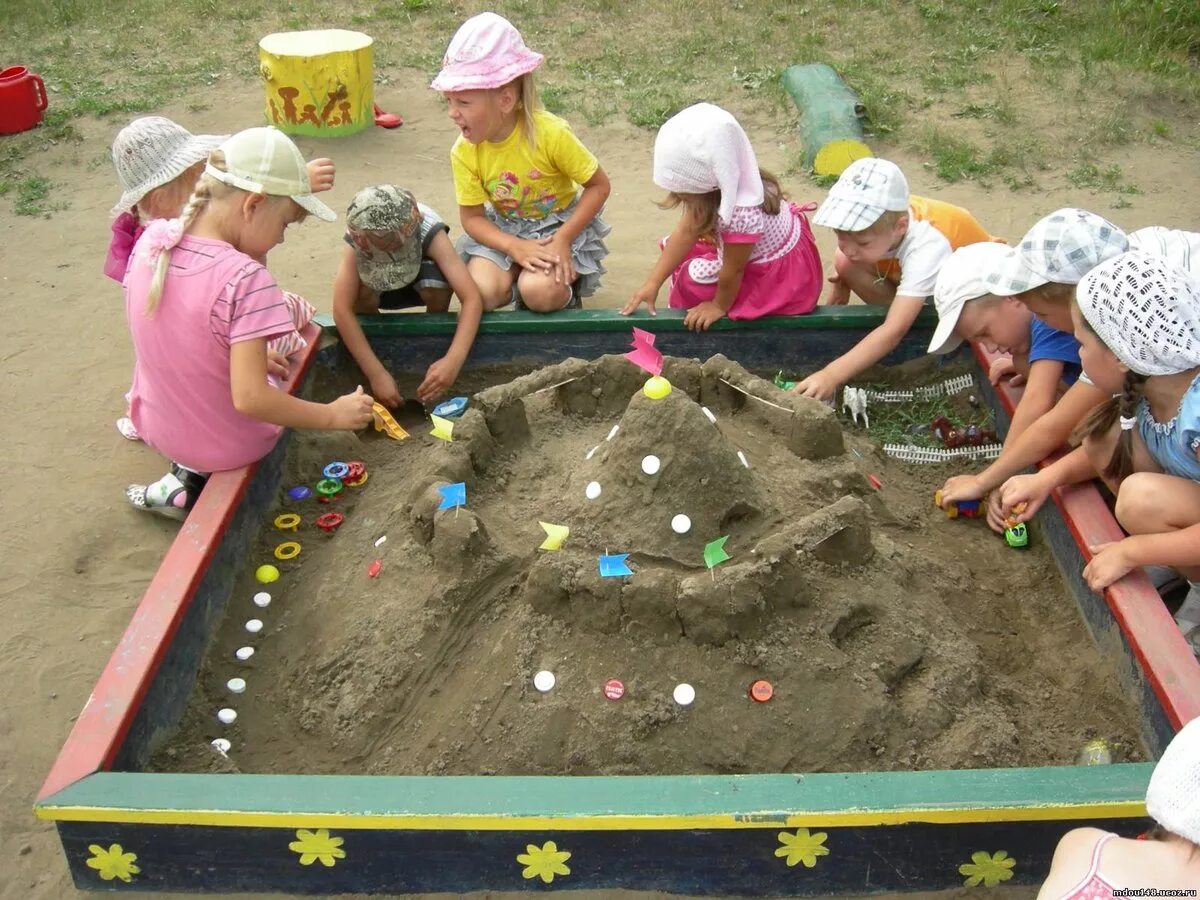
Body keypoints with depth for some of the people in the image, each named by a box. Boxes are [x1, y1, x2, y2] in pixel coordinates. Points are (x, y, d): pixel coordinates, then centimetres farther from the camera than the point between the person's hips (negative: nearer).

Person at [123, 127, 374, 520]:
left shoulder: (151, 239, -9)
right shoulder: (246, 279, -29)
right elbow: (249, 398, -30)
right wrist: (333, 414, -20)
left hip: (156, 425, 6)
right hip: (225, 445, -6)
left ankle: (184, 473, 18)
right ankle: (189, 484, 9)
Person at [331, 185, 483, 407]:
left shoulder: (429, 230, -36)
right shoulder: (357, 240, -34)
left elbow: (472, 299, -42)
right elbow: (341, 310, -40)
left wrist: (453, 360, -54)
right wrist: (376, 374, -47)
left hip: (420, 282, -1)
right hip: (378, 288, 1)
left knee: (436, 285, -37)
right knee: (360, 292, -35)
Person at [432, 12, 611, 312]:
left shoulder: (551, 133, -26)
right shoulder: (464, 152, -15)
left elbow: (599, 186, -15)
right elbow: (472, 217, -8)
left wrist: (563, 239, -25)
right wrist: (514, 248, -27)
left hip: (559, 223, -3)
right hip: (504, 230, 3)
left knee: (540, 292, -30)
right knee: (480, 291, -24)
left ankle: (567, 286, 4)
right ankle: (518, 276, 7)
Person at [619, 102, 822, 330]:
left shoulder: (741, 215, -42)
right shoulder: (720, 187, -17)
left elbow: (732, 272, -26)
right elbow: (685, 233, -9)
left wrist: (719, 306, -9)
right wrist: (653, 283, -7)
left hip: (781, 279, -8)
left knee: (691, 278, -3)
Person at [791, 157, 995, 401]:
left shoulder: (927, 249, -42)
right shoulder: (881, 220, -28)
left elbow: (895, 330, -49)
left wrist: (831, 375, -57)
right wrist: (842, 283, -21)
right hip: (907, 274, 5)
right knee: (844, 263, -22)